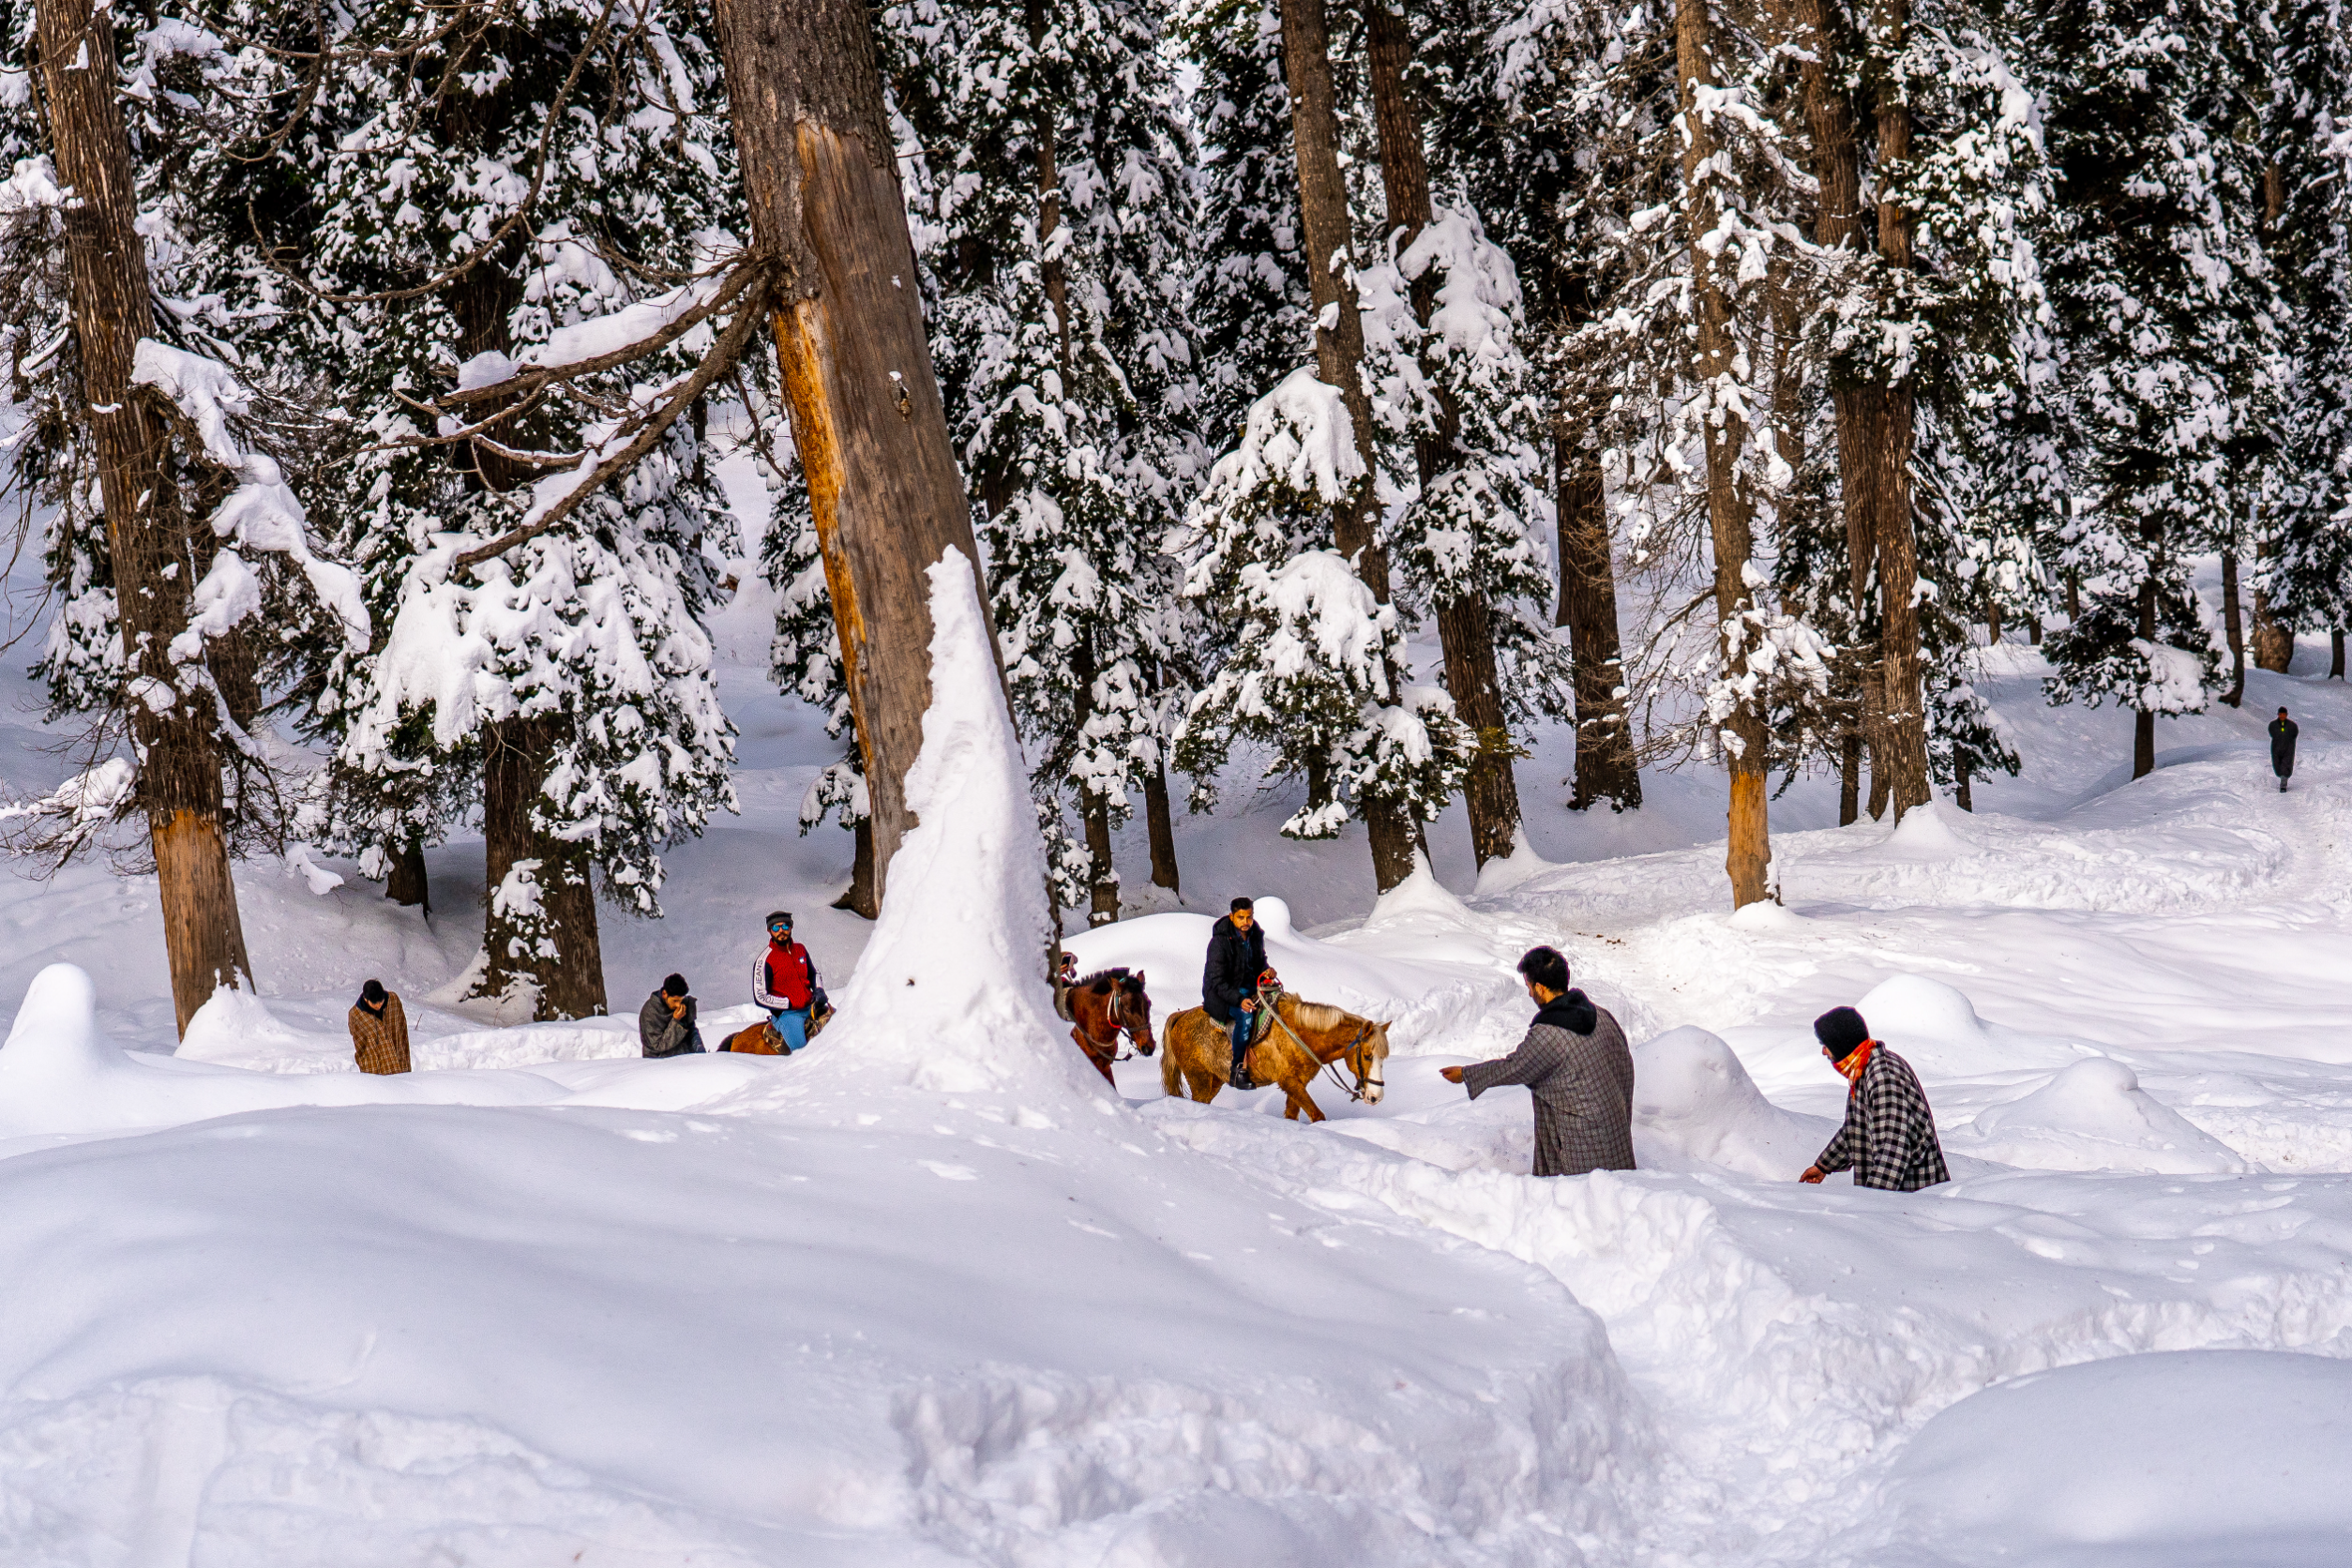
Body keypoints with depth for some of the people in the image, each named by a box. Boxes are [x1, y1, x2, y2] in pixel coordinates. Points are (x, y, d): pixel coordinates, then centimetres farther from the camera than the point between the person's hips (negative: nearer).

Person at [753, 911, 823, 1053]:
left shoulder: (800, 950, 10)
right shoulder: (766, 960, -7)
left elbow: (813, 974, 27)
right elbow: (760, 997, -9)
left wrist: (818, 990, 5)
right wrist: (791, 1004, -12)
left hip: (810, 1008, 6)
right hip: (787, 1013, -6)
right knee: (801, 1051, -24)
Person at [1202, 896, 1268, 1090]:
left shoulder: (1256, 936, 3)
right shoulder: (1220, 941, -18)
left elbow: (1260, 964, 19)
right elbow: (1218, 982, -21)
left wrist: (1266, 972, -6)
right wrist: (1239, 1000, -34)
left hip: (1248, 988, 7)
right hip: (1220, 994, -7)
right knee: (1245, 1015, -33)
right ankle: (1237, 1071, -28)